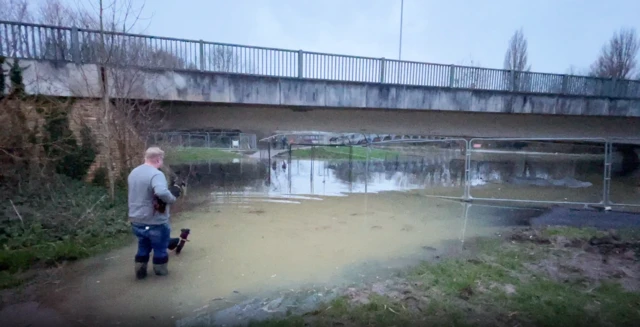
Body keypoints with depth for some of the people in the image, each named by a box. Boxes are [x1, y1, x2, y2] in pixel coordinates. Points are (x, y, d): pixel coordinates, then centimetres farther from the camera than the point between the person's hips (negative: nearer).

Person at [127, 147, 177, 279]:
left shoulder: (133, 172, 6)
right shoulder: (156, 174, -24)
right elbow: (162, 192, -43)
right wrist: (172, 198, -23)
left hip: (136, 221, 7)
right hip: (155, 222, -7)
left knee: (143, 247, 27)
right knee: (160, 249, 16)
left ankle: (140, 272, 35)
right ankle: (160, 271, 32)